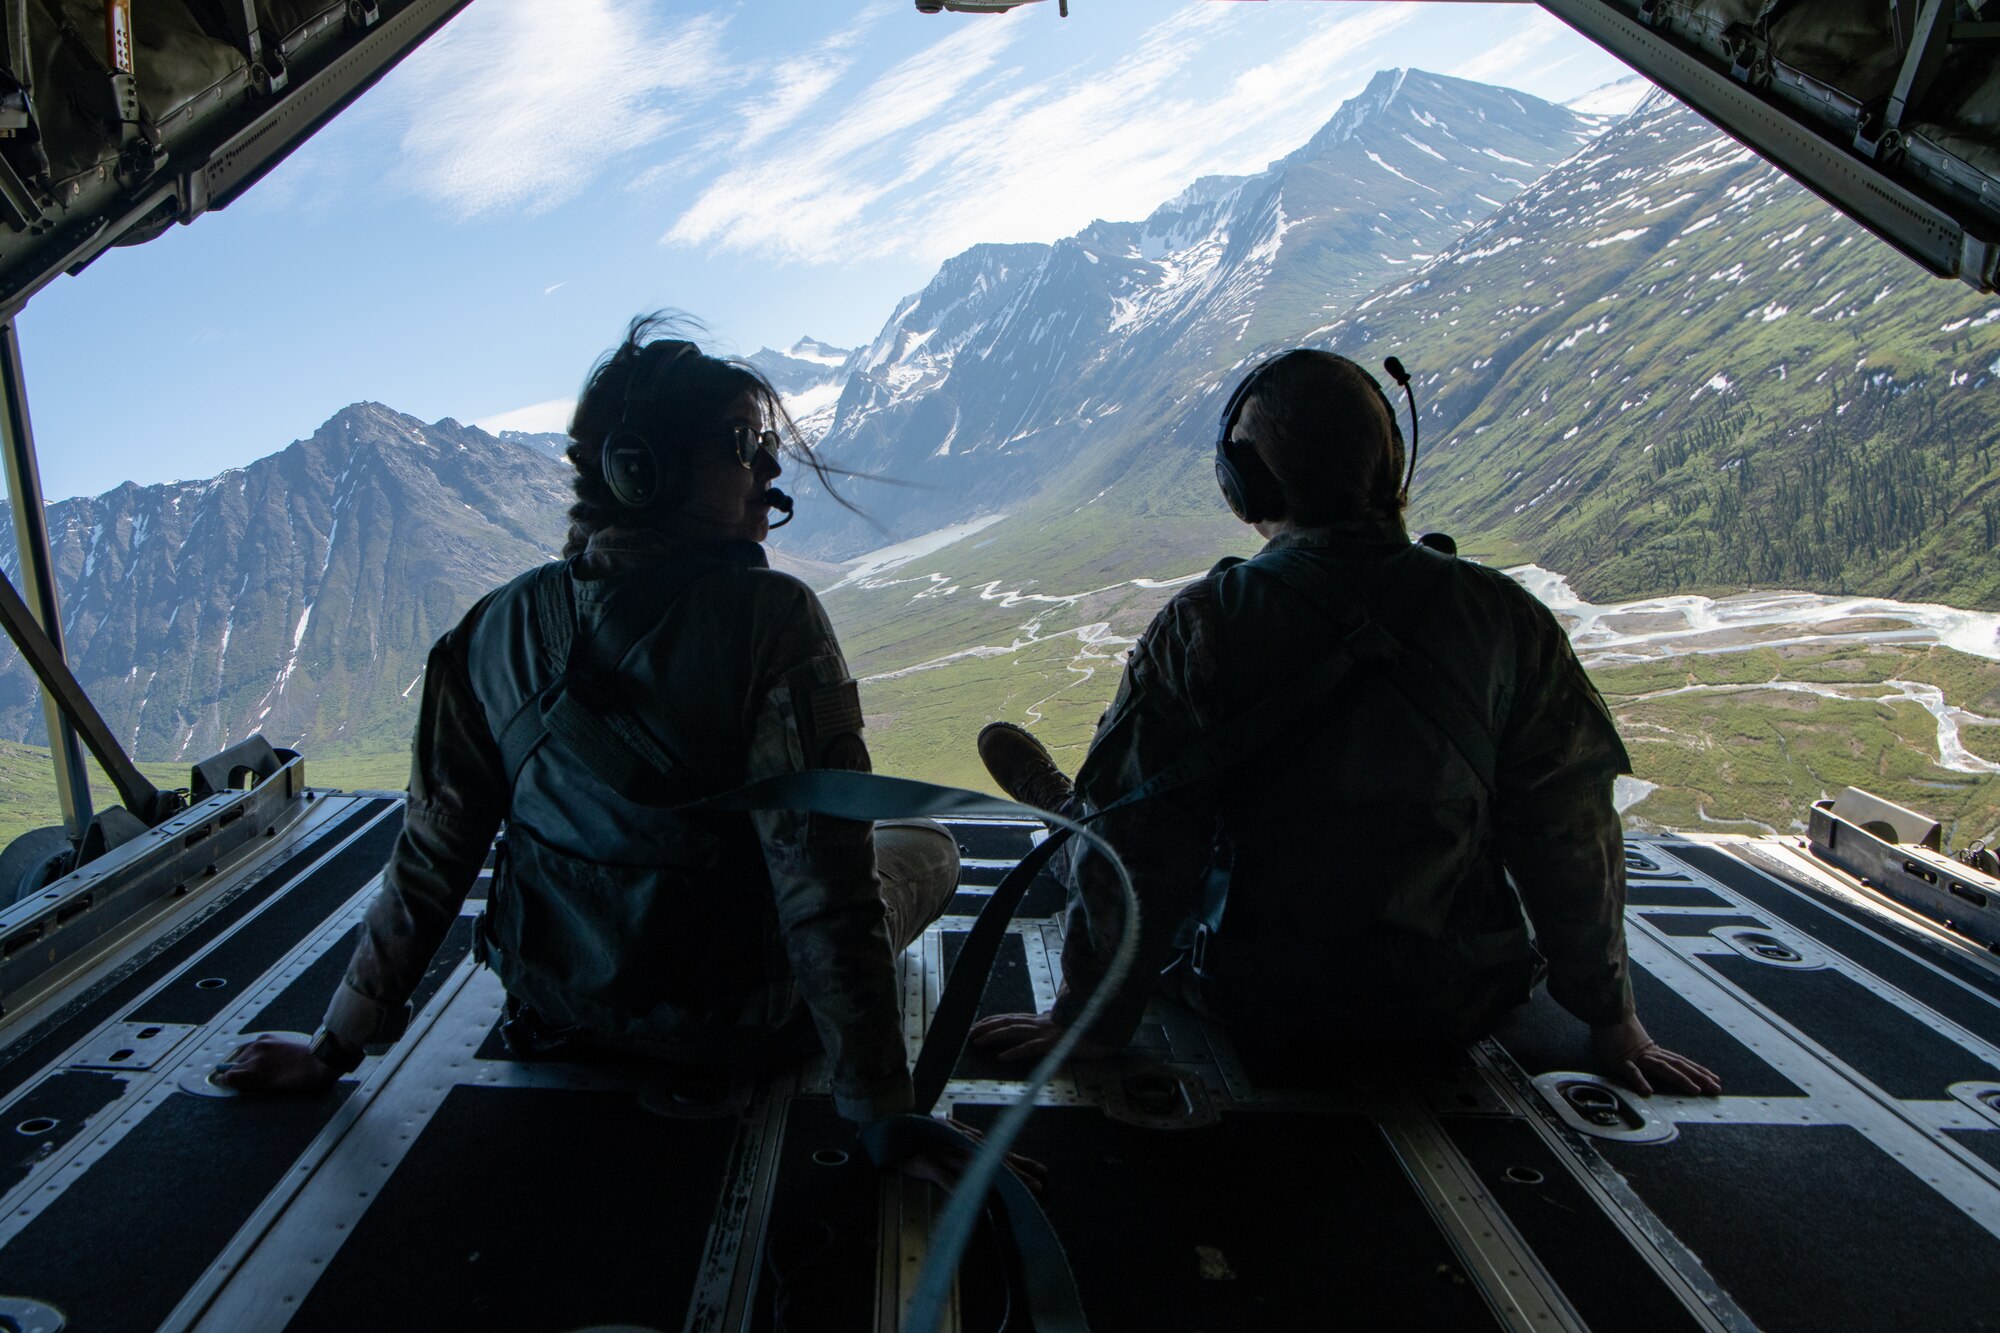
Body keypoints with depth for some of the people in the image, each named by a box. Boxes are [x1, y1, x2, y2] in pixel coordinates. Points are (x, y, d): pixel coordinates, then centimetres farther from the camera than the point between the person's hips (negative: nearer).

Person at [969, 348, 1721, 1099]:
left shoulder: (1204, 624, -18)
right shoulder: (1504, 616, -10)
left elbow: (1140, 845, -15)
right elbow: (1573, 834, -3)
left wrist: (1089, 1022, -3)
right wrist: (1613, 1021, 8)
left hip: (1262, 1011, -2)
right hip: (1459, 1008, 3)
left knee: (1117, 823, 20)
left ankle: (1072, 810, 53)